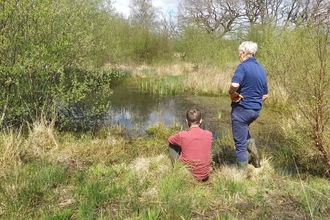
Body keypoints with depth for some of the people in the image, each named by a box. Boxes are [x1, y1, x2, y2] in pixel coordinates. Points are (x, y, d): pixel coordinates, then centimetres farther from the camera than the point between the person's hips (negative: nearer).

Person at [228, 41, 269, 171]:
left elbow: (235, 84, -33)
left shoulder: (243, 66, -15)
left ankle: (242, 172, 14)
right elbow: (265, 95, 14)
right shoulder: (262, 69, 9)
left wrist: (231, 93, -13)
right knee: (244, 131, 34)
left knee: (240, 143, 4)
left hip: (242, 109, -8)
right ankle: (255, 157, 26)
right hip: (256, 110, 8)